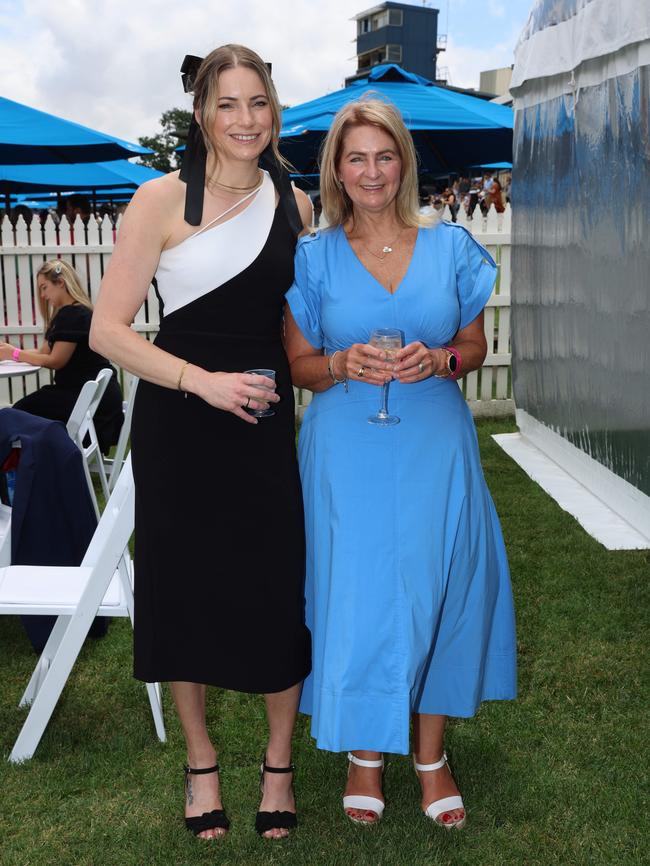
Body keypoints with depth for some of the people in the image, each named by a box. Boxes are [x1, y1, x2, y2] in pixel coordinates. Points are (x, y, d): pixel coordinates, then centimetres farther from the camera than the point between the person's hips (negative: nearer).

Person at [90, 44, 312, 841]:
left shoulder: (295, 203, 6)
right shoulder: (162, 200, -7)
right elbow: (107, 330, -11)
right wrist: (203, 380, -19)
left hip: (266, 425, 3)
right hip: (177, 425, -2)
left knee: (277, 590, 3)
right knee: (183, 589, 9)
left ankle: (278, 762, 27)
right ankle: (200, 760, 33)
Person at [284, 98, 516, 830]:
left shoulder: (450, 246, 5)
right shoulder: (314, 257, 2)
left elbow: (475, 346, 9)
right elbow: (298, 364, 4)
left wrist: (436, 360, -13)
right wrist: (345, 364, -17)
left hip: (433, 446, 1)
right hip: (348, 449, -1)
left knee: (437, 588, 4)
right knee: (356, 591, 0)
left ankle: (430, 754, 23)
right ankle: (364, 752, 22)